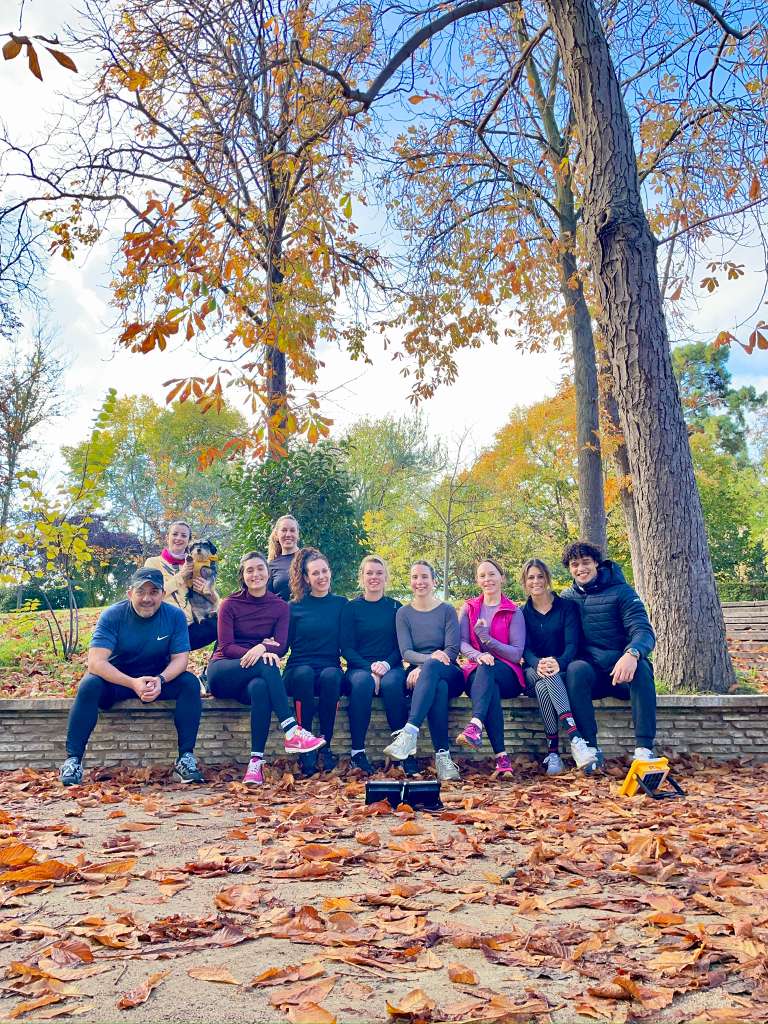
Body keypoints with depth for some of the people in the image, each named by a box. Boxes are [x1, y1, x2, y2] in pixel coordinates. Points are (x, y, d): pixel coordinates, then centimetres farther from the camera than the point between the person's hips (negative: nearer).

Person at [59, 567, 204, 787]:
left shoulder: (175, 615, -10)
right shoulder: (112, 615, -15)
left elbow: (180, 658, -11)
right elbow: (96, 662, -25)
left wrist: (160, 680, -34)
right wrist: (133, 683, -39)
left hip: (160, 680, 1)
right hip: (116, 679, -1)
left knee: (190, 683, -24)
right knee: (89, 685, -31)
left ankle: (186, 759, -22)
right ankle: (73, 760, -22)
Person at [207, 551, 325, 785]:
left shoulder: (280, 607, 9)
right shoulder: (230, 604, 4)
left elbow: (281, 646, -3)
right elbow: (226, 646, -6)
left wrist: (262, 648, -26)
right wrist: (255, 653, -24)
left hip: (256, 676, 1)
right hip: (223, 673, -1)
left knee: (260, 688, -37)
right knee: (265, 666, -33)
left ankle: (256, 761, -39)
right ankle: (292, 731, -39)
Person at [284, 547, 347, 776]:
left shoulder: (340, 604, 14)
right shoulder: (295, 607, 12)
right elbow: (285, 644, 8)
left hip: (330, 668, 0)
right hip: (299, 669, 0)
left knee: (331, 675, -34)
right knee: (305, 673, -35)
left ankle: (325, 746, -25)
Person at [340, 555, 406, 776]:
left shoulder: (395, 607, 13)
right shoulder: (351, 607, 9)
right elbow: (346, 648, 2)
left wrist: (386, 664, -12)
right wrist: (370, 668, -13)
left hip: (391, 667, 1)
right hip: (360, 667, 0)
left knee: (391, 683, -34)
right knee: (362, 681, -35)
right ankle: (357, 751, -31)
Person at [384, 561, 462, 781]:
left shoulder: (447, 610, 7)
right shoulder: (403, 613, 11)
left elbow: (452, 651, -3)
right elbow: (406, 652, -2)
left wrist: (425, 666, -21)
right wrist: (430, 657, -24)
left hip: (448, 674, -1)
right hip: (419, 674, 1)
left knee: (431, 667, -37)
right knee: (438, 687, -36)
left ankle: (409, 733, -50)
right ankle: (443, 756, -42)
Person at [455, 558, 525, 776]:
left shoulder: (514, 612, 7)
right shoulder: (469, 608, 15)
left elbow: (517, 654, -2)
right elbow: (462, 643, 1)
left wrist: (486, 638, -15)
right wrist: (478, 655, -22)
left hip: (507, 675, -1)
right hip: (475, 672, 1)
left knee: (487, 669, -37)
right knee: (490, 687, -36)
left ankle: (475, 726, -56)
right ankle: (501, 757, -44)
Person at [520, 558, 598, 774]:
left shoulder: (567, 607, 5)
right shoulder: (522, 613, 11)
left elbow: (572, 643, -7)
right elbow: (525, 648, -3)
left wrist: (559, 663, -30)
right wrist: (538, 664, -28)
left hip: (562, 670, -1)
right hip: (534, 672, 1)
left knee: (543, 687, -37)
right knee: (546, 679, -37)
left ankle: (553, 753, -43)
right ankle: (575, 740, -47)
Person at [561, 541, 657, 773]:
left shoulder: (621, 591, 0)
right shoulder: (567, 597, 11)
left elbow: (644, 631, -12)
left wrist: (632, 654, -35)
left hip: (622, 670, -1)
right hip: (591, 673, 1)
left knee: (641, 668, -34)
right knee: (575, 669, -32)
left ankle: (644, 748, -32)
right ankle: (592, 749, -29)